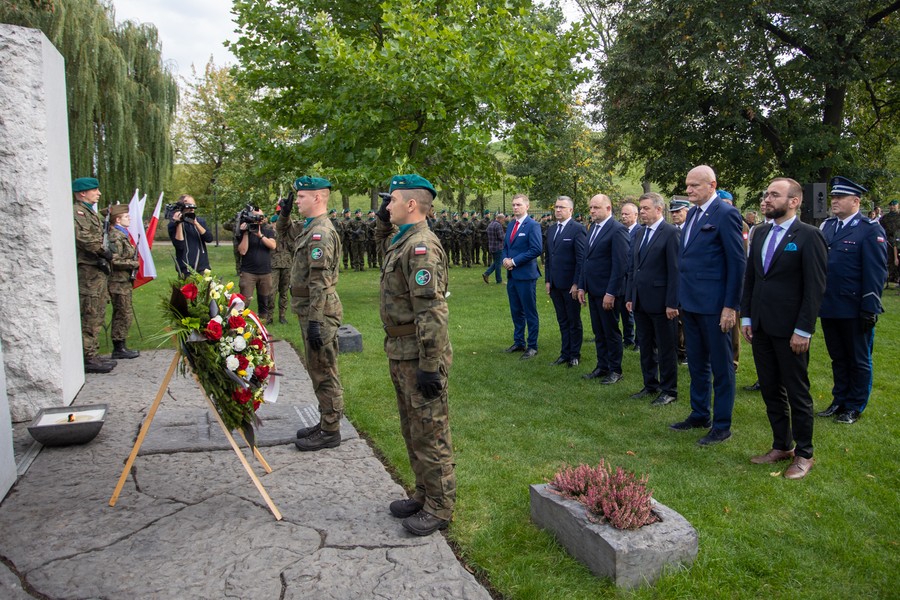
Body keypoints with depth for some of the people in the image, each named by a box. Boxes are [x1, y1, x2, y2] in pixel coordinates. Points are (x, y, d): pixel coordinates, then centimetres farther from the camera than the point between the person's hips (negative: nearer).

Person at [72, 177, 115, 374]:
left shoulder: (89, 211, 21)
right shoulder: (77, 211, -11)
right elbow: (83, 237, -26)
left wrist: (102, 257, 10)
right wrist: (104, 252, -17)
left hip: (97, 270, 10)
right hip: (88, 270, -10)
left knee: (97, 315, 14)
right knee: (90, 316, -7)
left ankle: (93, 354, 22)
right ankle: (88, 358, -3)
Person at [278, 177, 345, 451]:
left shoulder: (321, 232, -19)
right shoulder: (308, 227, 12)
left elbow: (319, 282, -24)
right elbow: (284, 231, 33)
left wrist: (315, 321, -25)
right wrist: (284, 213, 12)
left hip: (319, 312, -10)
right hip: (310, 310, 10)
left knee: (324, 372, -1)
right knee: (318, 370, 17)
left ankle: (330, 432, 9)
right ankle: (326, 422, 28)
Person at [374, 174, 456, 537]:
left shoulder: (422, 246, -20)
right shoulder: (402, 241, 11)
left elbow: (432, 313, -25)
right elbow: (386, 244, 39)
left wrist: (430, 367, -25)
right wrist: (384, 222, 18)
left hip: (418, 357, -10)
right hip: (401, 354, 11)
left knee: (430, 434, 2)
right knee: (412, 431, 20)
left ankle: (440, 508, 16)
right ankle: (424, 495, 34)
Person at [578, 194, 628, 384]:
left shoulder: (617, 230, -14)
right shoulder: (593, 227, 12)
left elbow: (620, 264, -18)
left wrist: (611, 293, -20)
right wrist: (582, 286, 12)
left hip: (607, 291, -8)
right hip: (593, 290, 8)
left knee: (611, 332, 4)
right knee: (598, 332, 14)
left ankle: (615, 370, 17)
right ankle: (602, 367, 25)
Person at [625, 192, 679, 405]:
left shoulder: (670, 233, -11)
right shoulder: (641, 232, 13)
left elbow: (674, 270, -15)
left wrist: (672, 303, -17)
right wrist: (629, 296, 11)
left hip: (660, 301, -7)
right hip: (640, 301, 7)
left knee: (666, 348, 5)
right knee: (646, 347, 16)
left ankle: (669, 391, 16)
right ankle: (650, 385, 28)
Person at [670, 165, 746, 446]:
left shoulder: (725, 214, -12)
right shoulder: (693, 213, 13)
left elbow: (737, 262, -14)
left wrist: (731, 306, -17)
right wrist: (681, 298, 14)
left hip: (714, 305, -8)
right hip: (691, 303, 8)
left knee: (721, 367, 5)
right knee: (696, 364, 18)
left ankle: (722, 426, 15)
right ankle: (699, 415, 32)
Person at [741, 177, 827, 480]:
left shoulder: (809, 236, -10)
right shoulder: (760, 234, 10)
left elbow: (815, 287, -13)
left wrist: (803, 330, -16)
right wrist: (746, 317, 7)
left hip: (789, 329, -6)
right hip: (760, 327, 6)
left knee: (797, 392, 5)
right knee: (770, 390, 14)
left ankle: (803, 453, 20)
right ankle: (782, 446, 28)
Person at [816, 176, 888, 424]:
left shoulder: (870, 230, -8)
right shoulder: (827, 226, 10)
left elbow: (876, 272, -12)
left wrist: (870, 309, -16)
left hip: (854, 310, -6)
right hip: (829, 308, 6)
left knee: (858, 360, 9)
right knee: (837, 358, 17)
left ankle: (855, 407, 20)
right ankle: (839, 401, 30)